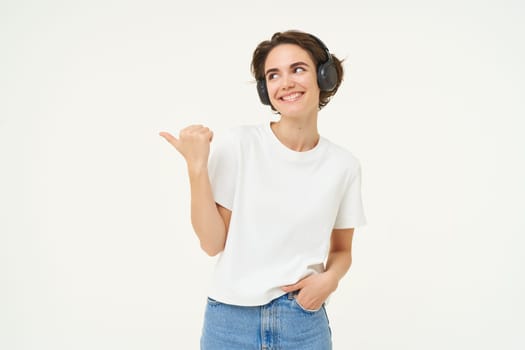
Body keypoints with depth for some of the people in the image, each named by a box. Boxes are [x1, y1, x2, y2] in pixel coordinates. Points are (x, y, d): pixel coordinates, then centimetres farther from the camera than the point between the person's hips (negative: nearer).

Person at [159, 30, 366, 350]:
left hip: (304, 322, 2)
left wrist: (330, 278, -10)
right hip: (230, 321, -1)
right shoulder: (235, 145, -10)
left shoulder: (344, 165, -2)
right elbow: (213, 243, -9)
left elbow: (342, 251, 10)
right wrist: (196, 166, -18)